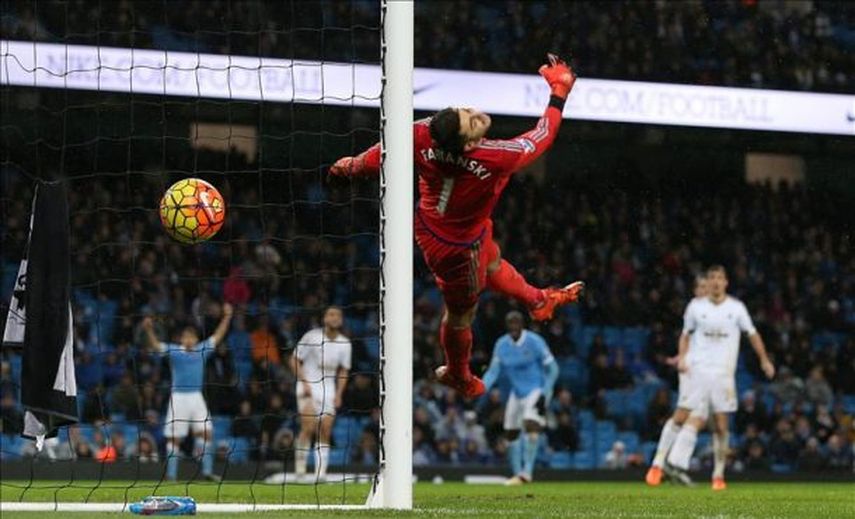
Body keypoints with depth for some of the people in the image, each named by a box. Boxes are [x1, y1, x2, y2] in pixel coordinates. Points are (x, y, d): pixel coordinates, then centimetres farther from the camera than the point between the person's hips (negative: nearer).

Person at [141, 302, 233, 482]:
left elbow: (218, 336, 12)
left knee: (206, 432, -3)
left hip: (196, 396, 3)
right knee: (174, 438, -1)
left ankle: (207, 471, 4)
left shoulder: (202, 350, 7)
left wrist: (227, 317, 6)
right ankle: (171, 475, 3)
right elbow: (155, 345, -14)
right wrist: (149, 329, -31)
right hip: (178, 397, -3)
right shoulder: (173, 351, -3)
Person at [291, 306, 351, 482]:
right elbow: (295, 361, -2)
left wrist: (338, 394, 2)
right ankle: (300, 467, -9)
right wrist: (304, 384, -12)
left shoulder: (344, 343, 5)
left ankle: (320, 473, -3)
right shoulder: (311, 337, -7)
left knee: (325, 433, -3)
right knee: (308, 427, -19)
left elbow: (344, 370, 13)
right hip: (308, 386, -4)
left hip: (329, 390, 4)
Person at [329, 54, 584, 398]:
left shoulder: (422, 134, -30)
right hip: (456, 247, -6)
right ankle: (458, 377, 50)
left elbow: (375, 159, -14)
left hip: (429, 224, 6)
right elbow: (544, 134, -23)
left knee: (493, 265, 33)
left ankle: (537, 301, 61)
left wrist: (349, 167, 8)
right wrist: (559, 92, -9)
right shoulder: (496, 158, -41)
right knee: (461, 312, 23)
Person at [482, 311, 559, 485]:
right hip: (517, 393, 6)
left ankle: (526, 472, -28)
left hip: (537, 390, -6)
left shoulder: (534, 342, -13)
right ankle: (517, 473, 23)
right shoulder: (501, 345, 1)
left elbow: (552, 369, -9)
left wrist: (544, 395, -17)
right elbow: (493, 371, 4)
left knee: (531, 425, -26)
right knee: (510, 433, 7)